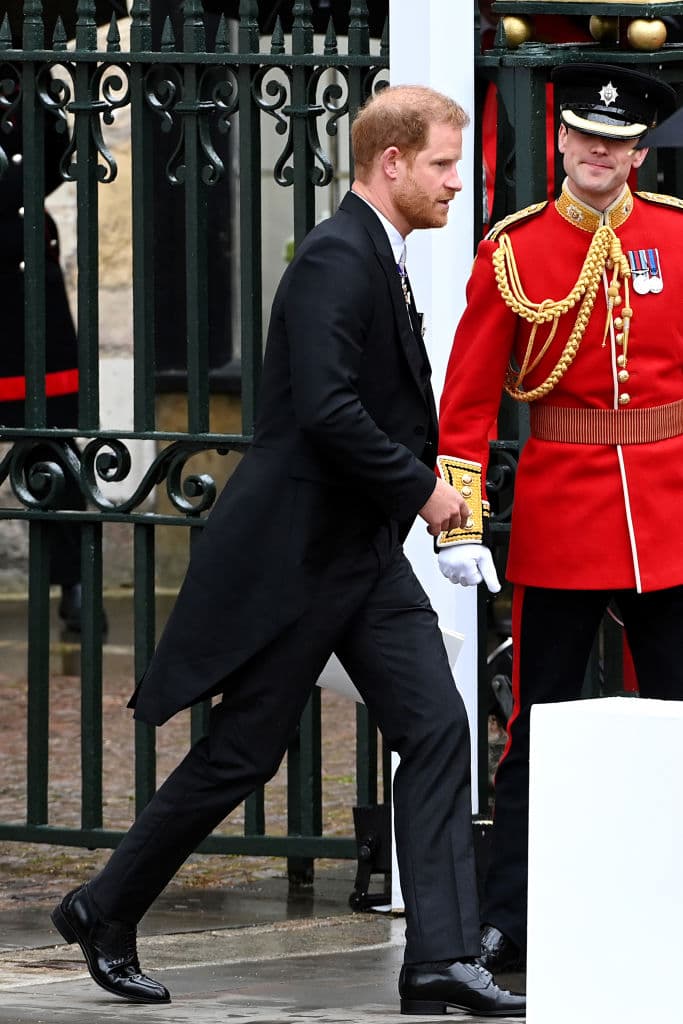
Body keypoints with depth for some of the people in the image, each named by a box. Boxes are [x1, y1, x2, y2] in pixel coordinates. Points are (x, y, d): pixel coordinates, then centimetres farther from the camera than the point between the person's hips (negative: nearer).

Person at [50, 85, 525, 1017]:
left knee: (438, 729, -2)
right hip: (293, 553, -9)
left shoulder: (382, 259, 13)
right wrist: (418, 488, -19)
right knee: (243, 752, 1)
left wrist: (427, 480, 9)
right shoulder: (337, 259, -19)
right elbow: (325, 409, -29)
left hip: (367, 553, 9)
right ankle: (106, 912, 20)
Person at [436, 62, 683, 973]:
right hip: (559, 512, -1)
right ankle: (506, 923, 8)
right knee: (539, 726, 3)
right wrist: (460, 523, -8)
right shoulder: (514, 253, -2)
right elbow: (468, 399, -2)